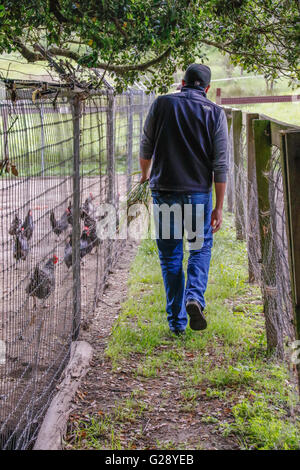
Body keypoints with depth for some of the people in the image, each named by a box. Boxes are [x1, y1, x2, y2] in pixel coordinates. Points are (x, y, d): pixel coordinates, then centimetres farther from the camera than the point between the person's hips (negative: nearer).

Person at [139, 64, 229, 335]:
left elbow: (146, 147, 10)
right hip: (198, 192, 0)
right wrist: (219, 207, 1)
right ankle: (195, 297, -8)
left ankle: (177, 322, 12)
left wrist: (145, 174, 30)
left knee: (170, 257, 10)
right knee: (201, 247, 17)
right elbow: (220, 165, -3)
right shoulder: (215, 113, 0)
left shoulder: (162, 104, 2)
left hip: (164, 190, 1)